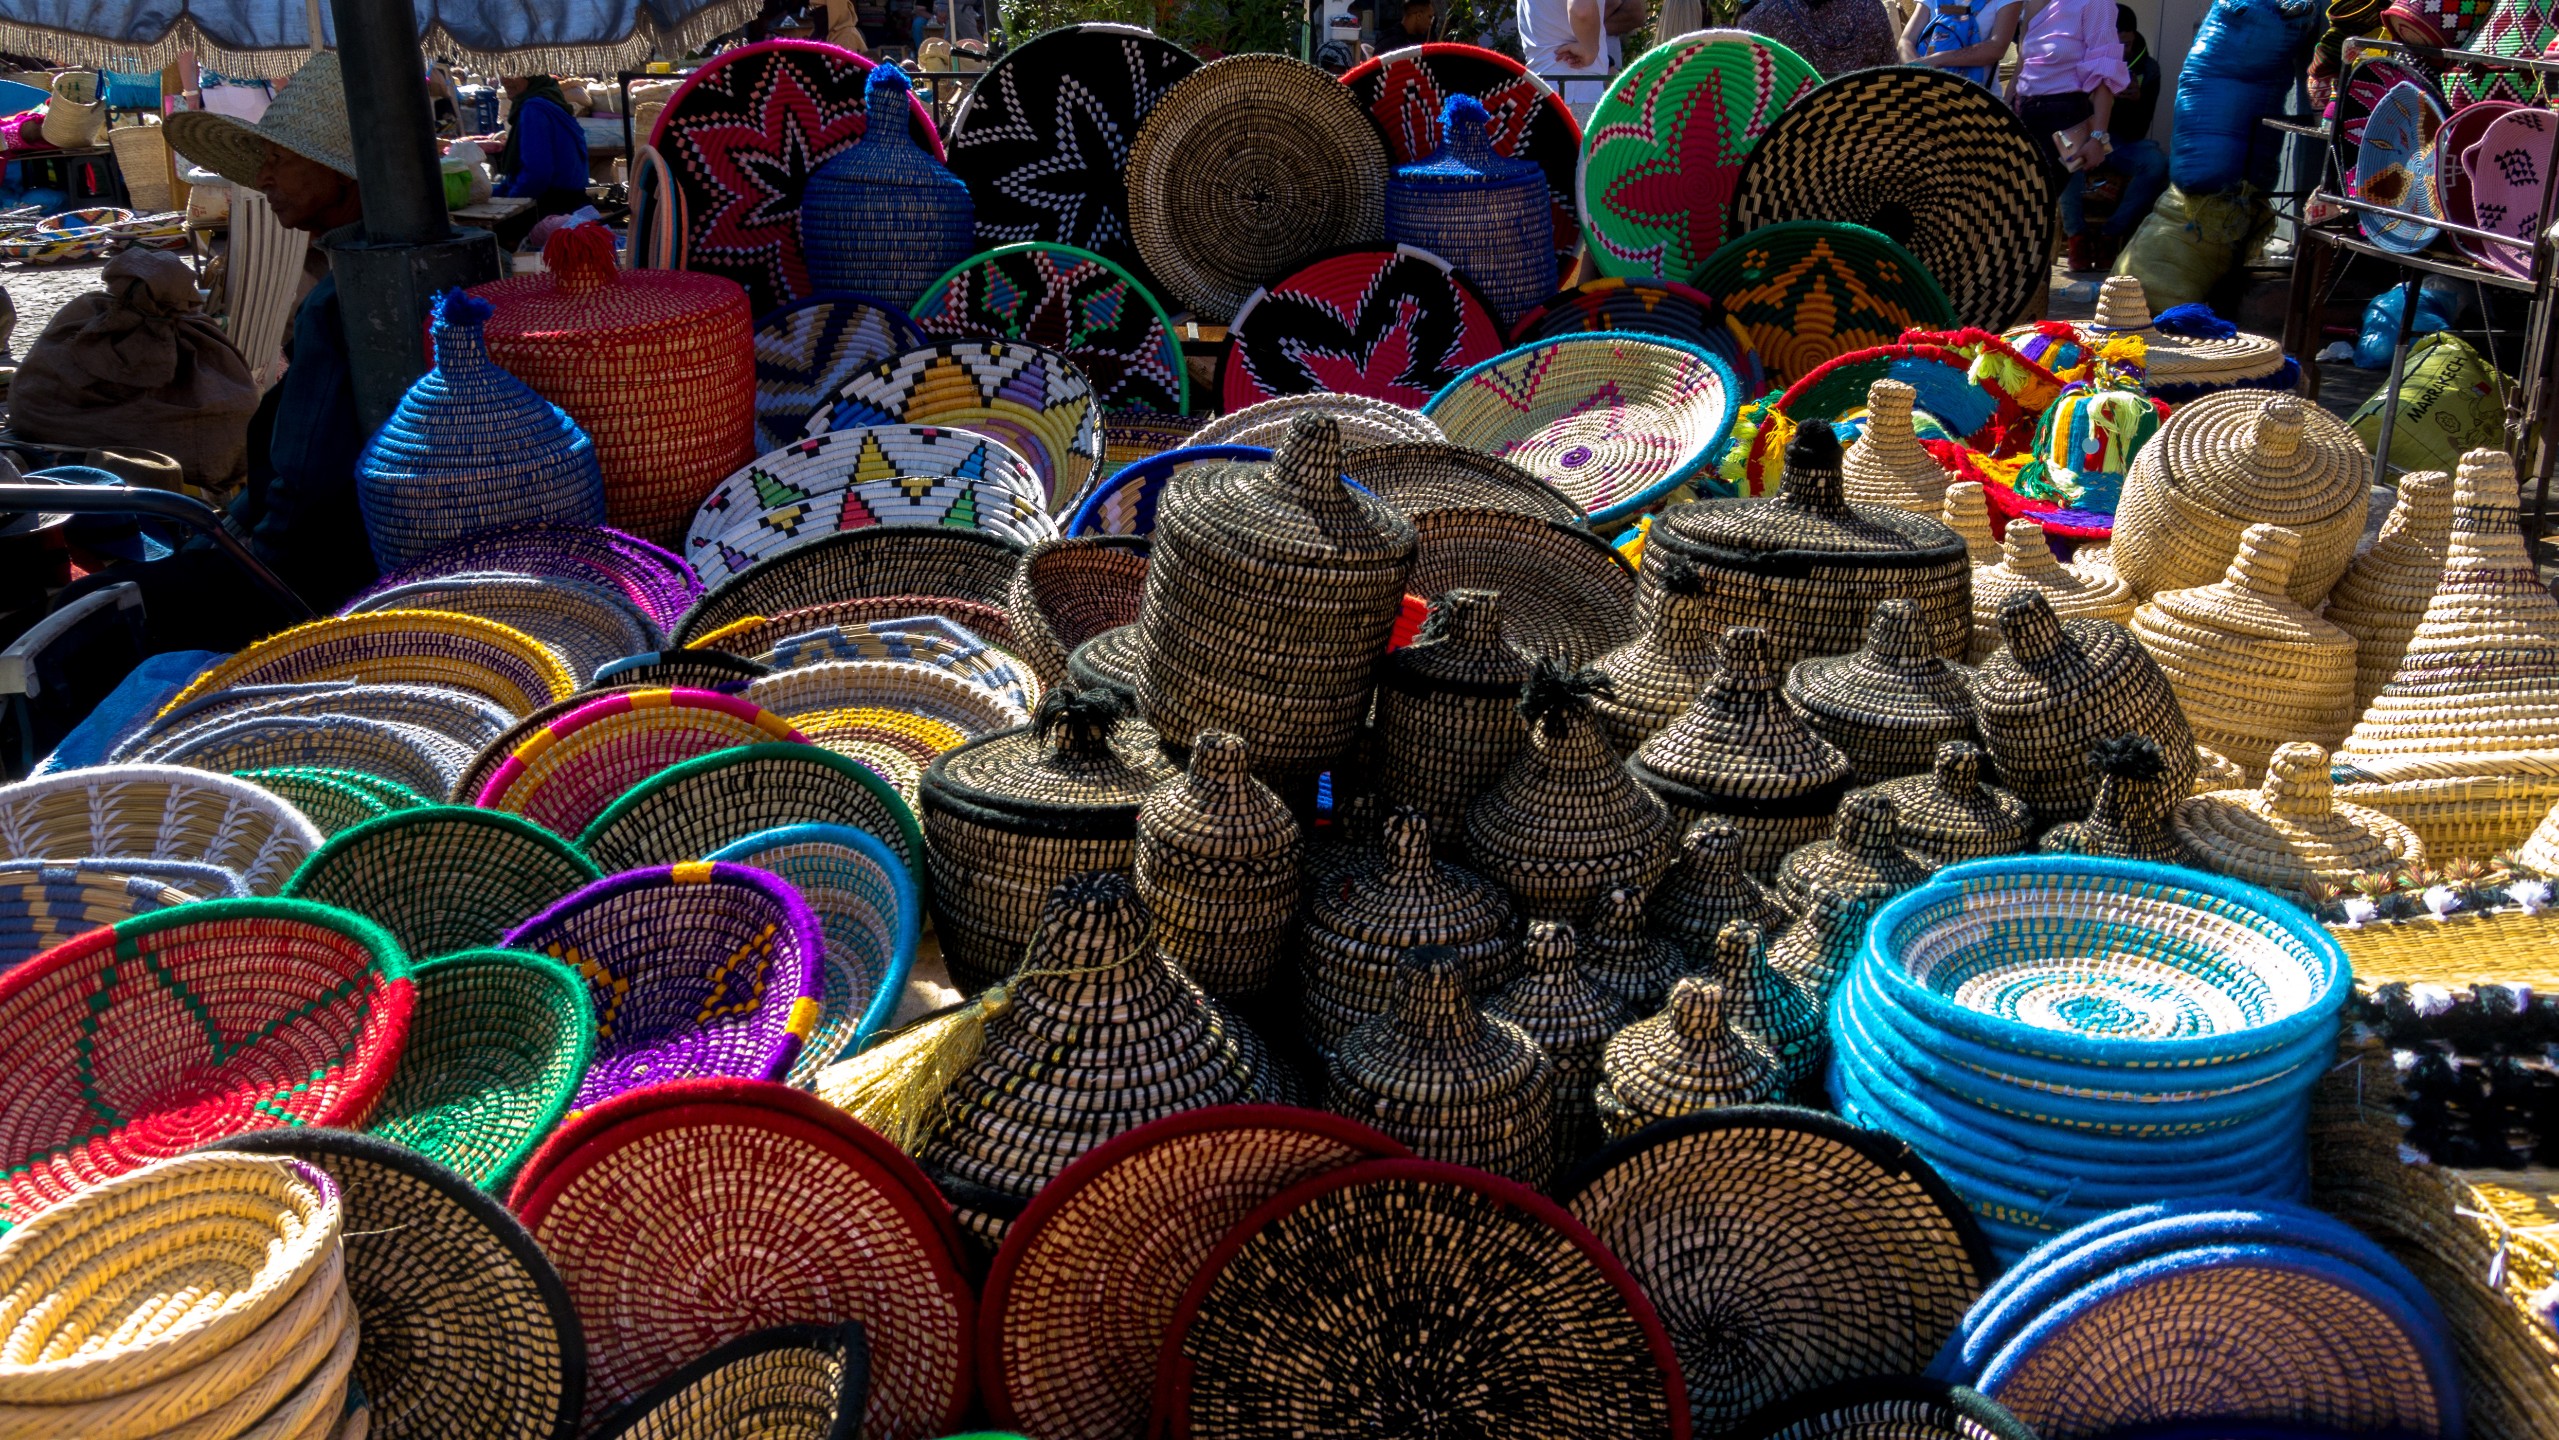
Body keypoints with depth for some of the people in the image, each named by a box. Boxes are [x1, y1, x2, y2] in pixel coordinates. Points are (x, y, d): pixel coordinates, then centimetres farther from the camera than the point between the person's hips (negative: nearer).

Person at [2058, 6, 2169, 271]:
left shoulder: (2147, 68, -1)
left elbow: (2137, 132, -4)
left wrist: (2138, 101, -24)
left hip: (2122, 145, 2)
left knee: (2158, 164, -30)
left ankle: (2110, 235, -20)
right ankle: (2076, 234, -28)